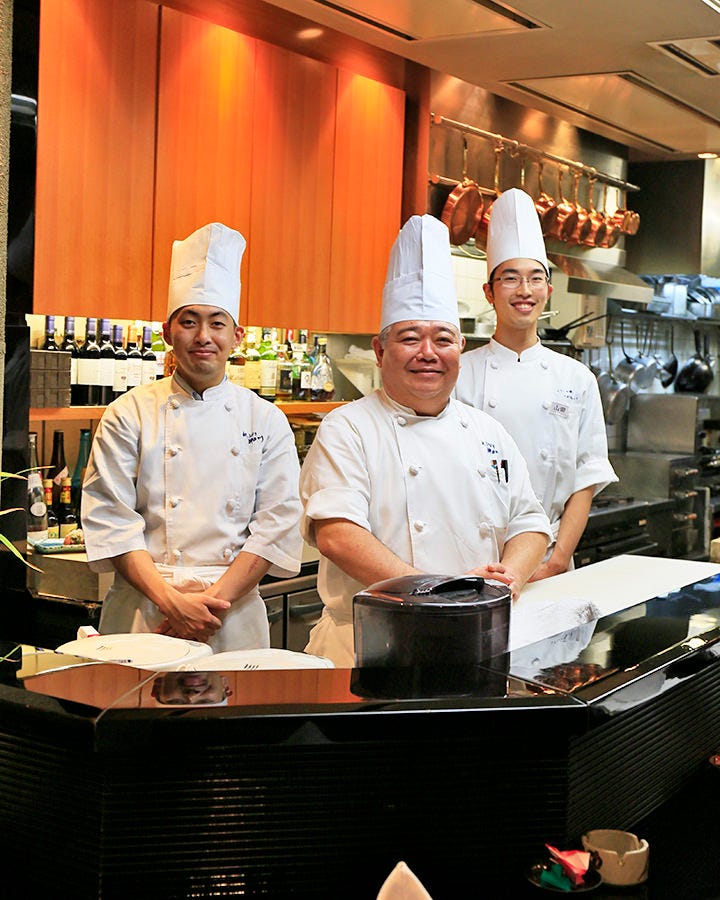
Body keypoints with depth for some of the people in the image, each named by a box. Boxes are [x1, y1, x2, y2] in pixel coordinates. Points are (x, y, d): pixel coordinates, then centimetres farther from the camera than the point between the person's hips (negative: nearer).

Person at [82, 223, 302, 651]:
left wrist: (216, 597, -11)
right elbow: (109, 518, -4)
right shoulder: (131, 413, 1)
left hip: (235, 618, 1)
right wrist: (170, 599, -14)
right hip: (143, 612, -1)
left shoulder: (267, 421, 5)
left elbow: (276, 523, 0)